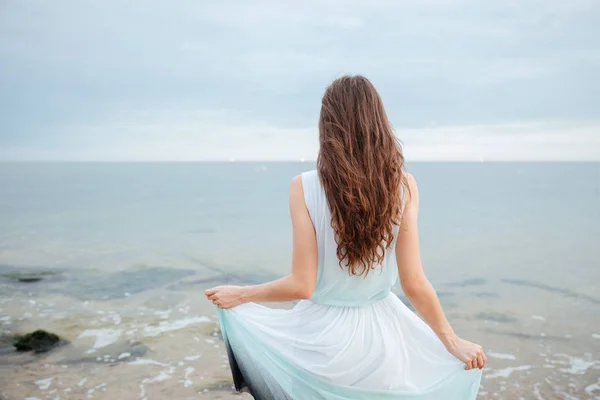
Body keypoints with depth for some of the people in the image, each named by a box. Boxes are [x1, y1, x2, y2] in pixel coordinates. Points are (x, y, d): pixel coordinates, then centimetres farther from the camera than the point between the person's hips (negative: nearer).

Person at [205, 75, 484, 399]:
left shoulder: (304, 187, -17)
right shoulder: (403, 187, -11)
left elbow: (301, 285, -15)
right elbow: (414, 284, -11)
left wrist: (240, 294, 0)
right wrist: (454, 342, 2)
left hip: (322, 334, -2)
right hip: (380, 335, 3)